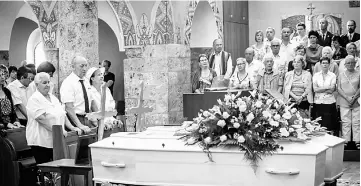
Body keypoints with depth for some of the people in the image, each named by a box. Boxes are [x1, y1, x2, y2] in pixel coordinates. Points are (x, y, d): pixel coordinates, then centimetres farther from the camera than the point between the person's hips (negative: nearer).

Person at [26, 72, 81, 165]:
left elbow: (63, 115, 17)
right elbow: (42, 119, -18)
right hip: (41, 142, -7)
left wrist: (72, 128, 4)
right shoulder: (34, 99, -7)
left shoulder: (53, 98, 17)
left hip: (56, 141, 7)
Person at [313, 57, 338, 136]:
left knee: (329, 125, -3)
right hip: (318, 102, 1)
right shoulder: (316, 75, 8)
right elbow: (315, 89, -4)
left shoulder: (333, 75, 3)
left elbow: (331, 90, -6)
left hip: (329, 102, -1)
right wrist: (327, 88, -7)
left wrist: (320, 89, -6)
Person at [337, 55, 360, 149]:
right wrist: (347, 98, -10)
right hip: (344, 102, 1)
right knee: (345, 122, -1)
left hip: (356, 102, 0)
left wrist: (354, 98, -11)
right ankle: (345, 141, 3)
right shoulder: (341, 75, 8)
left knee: (356, 122, -2)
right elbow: (339, 88, 2)